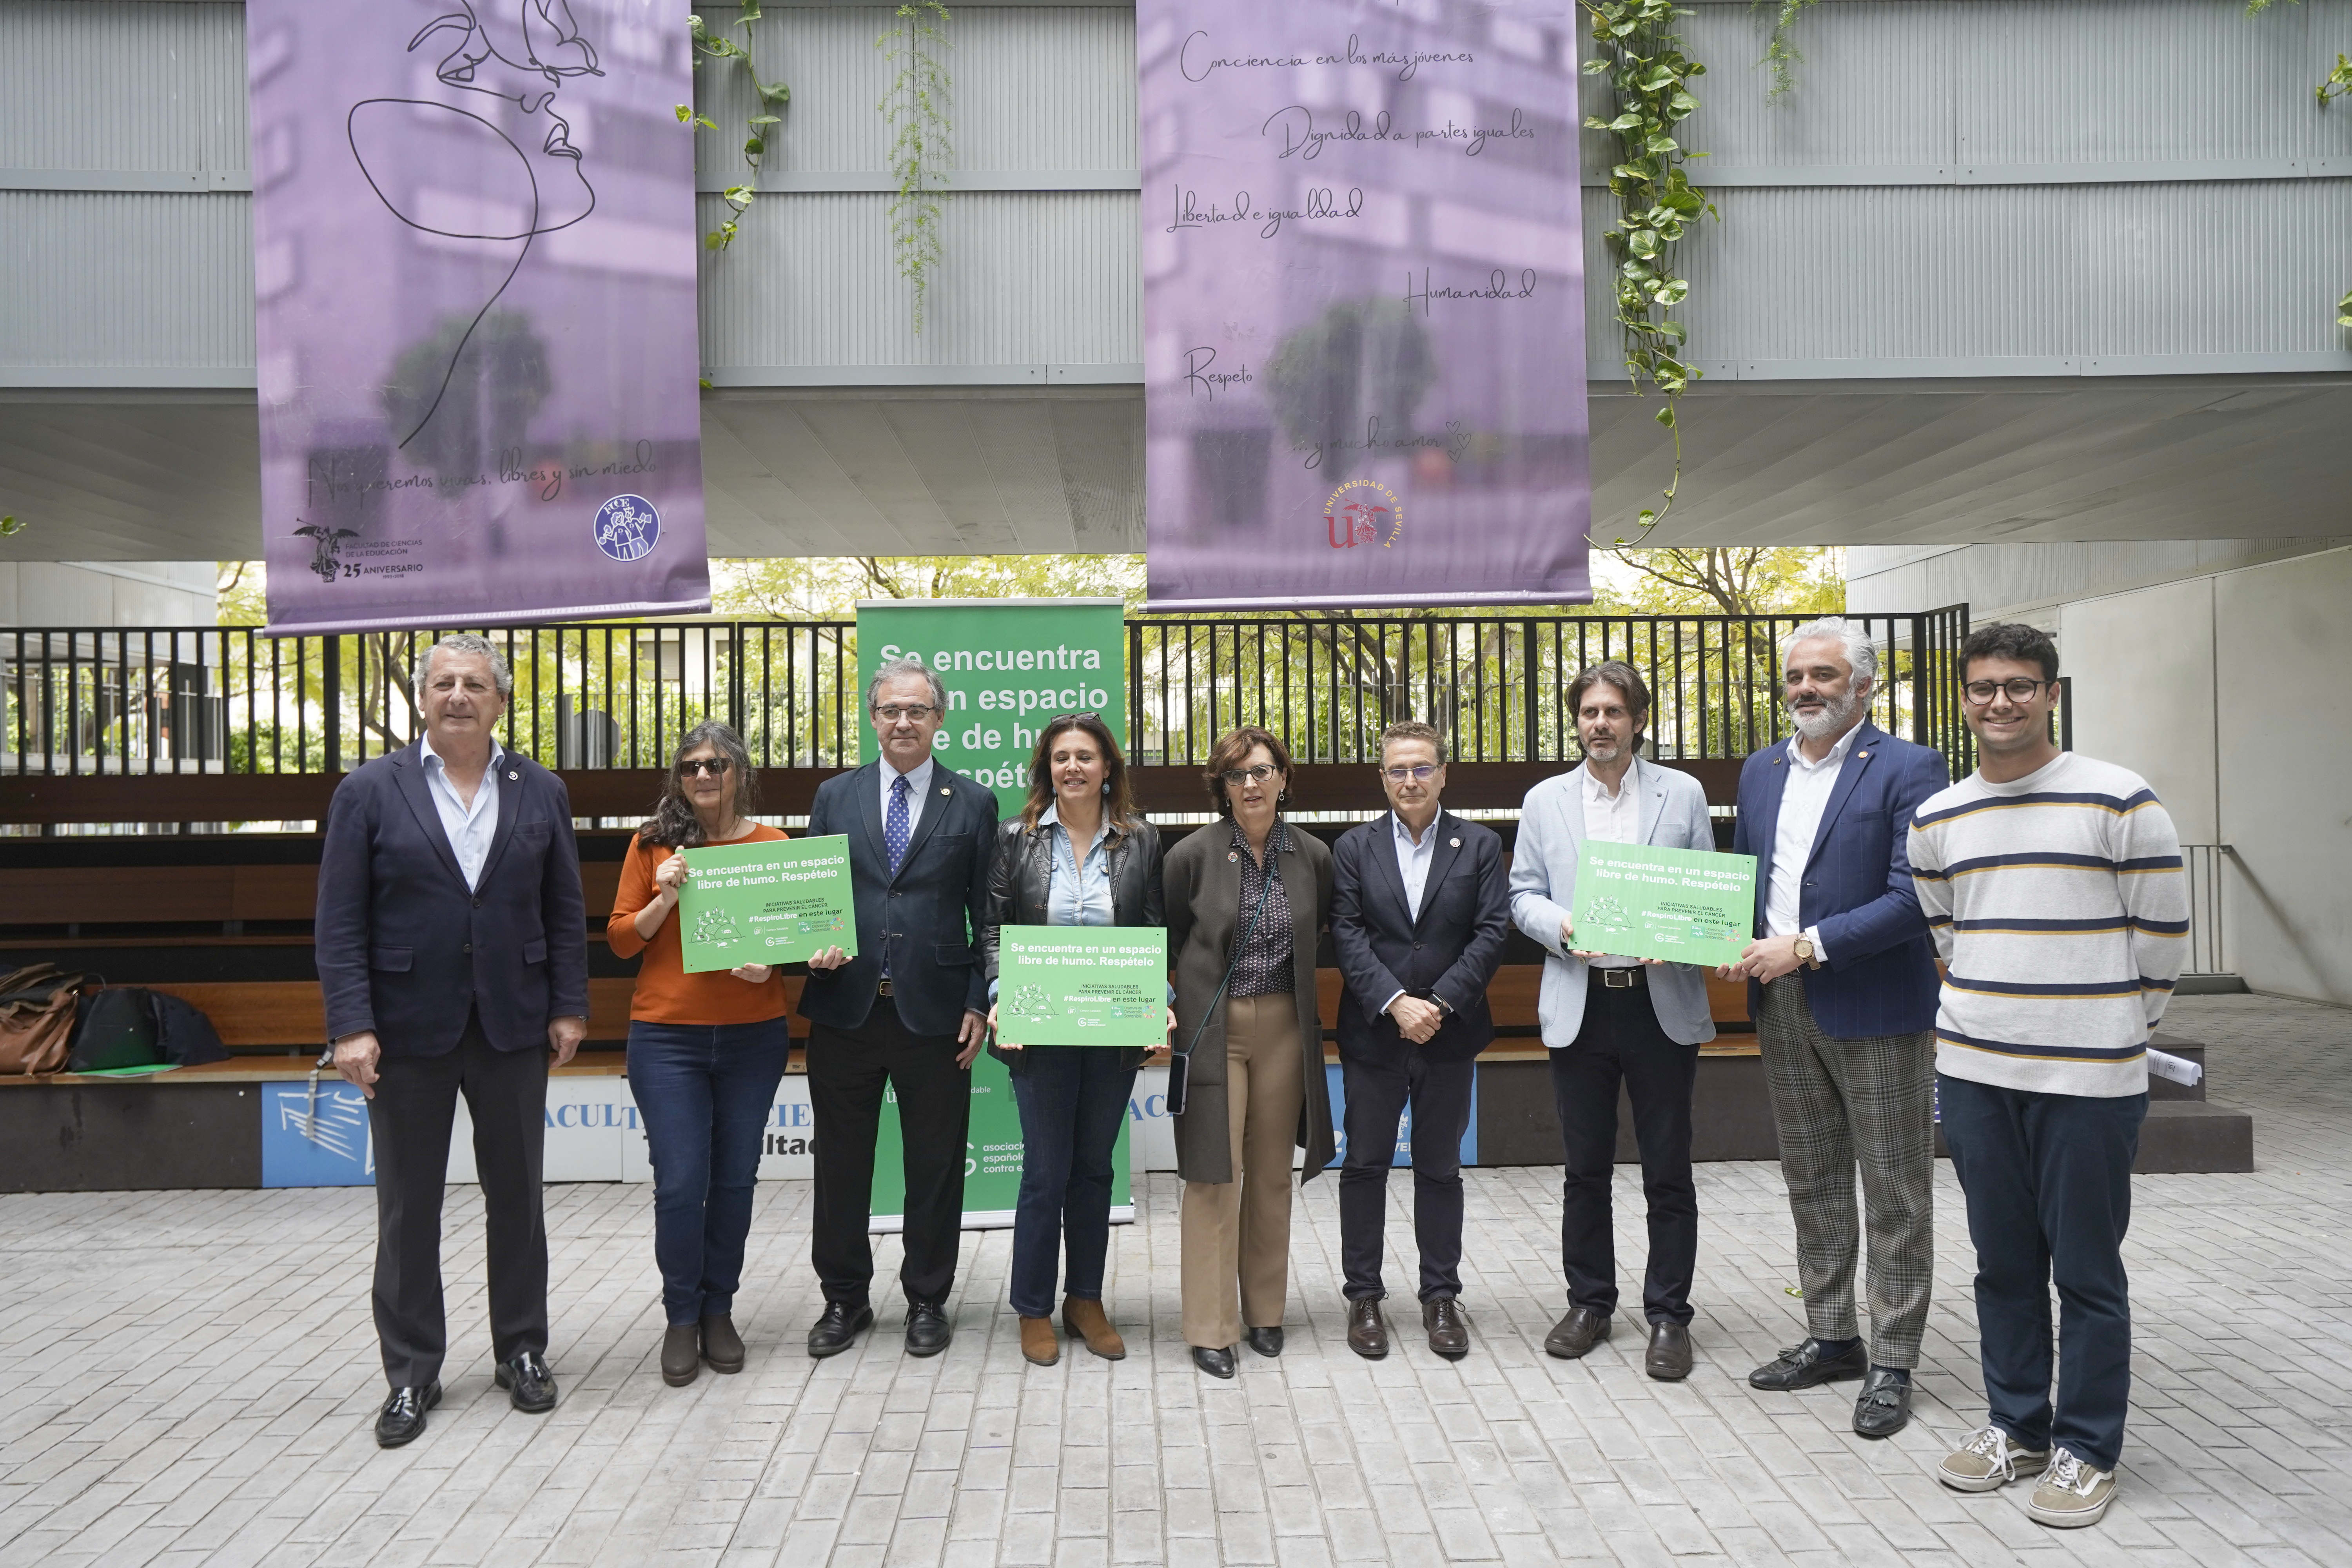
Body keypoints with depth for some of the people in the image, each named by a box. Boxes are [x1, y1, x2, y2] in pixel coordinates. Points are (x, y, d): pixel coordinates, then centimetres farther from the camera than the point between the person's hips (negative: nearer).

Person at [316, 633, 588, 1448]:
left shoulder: (540, 792, 4)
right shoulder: (370, 791, -2)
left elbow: (565, 911, 6)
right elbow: (341, 921, -5)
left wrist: (569, 1007, 1)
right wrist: (351, 1026, -11)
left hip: (513, 1025, 2)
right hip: (408, 1029, -1)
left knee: (517, 1196, 11)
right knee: (408, 1207, 8)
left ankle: (522, 1351, 26)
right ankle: (411, 1372, 22)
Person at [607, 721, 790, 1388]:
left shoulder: (772, 845, 3)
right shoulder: (654, 843, 2)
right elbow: (620, 938, 2)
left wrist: (770, 962, -12)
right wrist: (665, 897, -14)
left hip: (754, 1035, 1)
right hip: (667, 1037, -1)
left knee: (735, 1180, 8)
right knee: (680, 1183, -3)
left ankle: (719, 1311, 25)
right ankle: (682, 1318, 17)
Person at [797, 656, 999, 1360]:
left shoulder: (974, 803, 3)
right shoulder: (835, 796, 9)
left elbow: (987, 913, 3)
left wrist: (980, 1003, -4)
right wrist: (815, 947, -10)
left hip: (935, 1012, -2)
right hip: (846, 1008, 2)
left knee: (935, 1165, 8)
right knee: (841, 1164, 11)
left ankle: (927, 1300, 25)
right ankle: (845, 1298, 28)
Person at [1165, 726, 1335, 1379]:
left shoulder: (1313, 856, 1)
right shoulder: (1193, 854, -7)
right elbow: (1164, 940, 2)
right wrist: (1168, 1012, -3)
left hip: (1284, 1027, 3)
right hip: (1213, 1027, -3)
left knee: (1272, 1173, 10)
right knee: (1214, 1173, -3)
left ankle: (1265, 1311, 25)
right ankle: (1211, 1327, 7)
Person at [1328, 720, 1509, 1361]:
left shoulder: (1480, 845, 3)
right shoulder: (1354, 848, 3)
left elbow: (1493, 931, -4)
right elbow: (1348, 936, -4)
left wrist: (1440, 1002, -14)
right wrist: (1395, 1003, -16)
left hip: (1450, 1034, 0)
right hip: (1372, 1034, 0)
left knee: (1440, 1168, 10)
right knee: (1364, 1164, 7)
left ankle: (1441, 1296, 21)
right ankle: (1363, 1296, 19)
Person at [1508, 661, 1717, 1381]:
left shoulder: (1683, 794, 4)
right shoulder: (1545, 801, 8)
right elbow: (1523, 895, 7)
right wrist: (1563, 926, -13)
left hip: (1662, 1002, -1)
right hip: (1580, 1003, 2)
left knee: (1669, 1172, 4)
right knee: (1584, 1168, 11)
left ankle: (1669, 1315, 17)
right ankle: (1590, 1302, 26)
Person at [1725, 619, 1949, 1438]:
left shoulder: (1909, 769, -9)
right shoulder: (1762, 770, 11)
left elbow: (1914, 897, -17)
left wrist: (1808, 945, -19)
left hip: (1876, 1007, -6)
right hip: (1782, 1003, 7)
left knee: (1894, 1194, 4)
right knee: (1811, 1184, 16)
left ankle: (1892, 1362, 16)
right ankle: (1830, 1338, 30)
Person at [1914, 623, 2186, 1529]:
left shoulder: (2119, 802, -7)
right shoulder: (1936, 820, 6)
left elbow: (2163, 936, 0)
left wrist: (2119, 1030, 8)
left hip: (2087, 1081, -4)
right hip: (1974, 1075, 4)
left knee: (2088, 1275, 6)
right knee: (2005, 1265, 15)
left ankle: (2087, 1449, 21)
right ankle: (2017, 1426, 29)